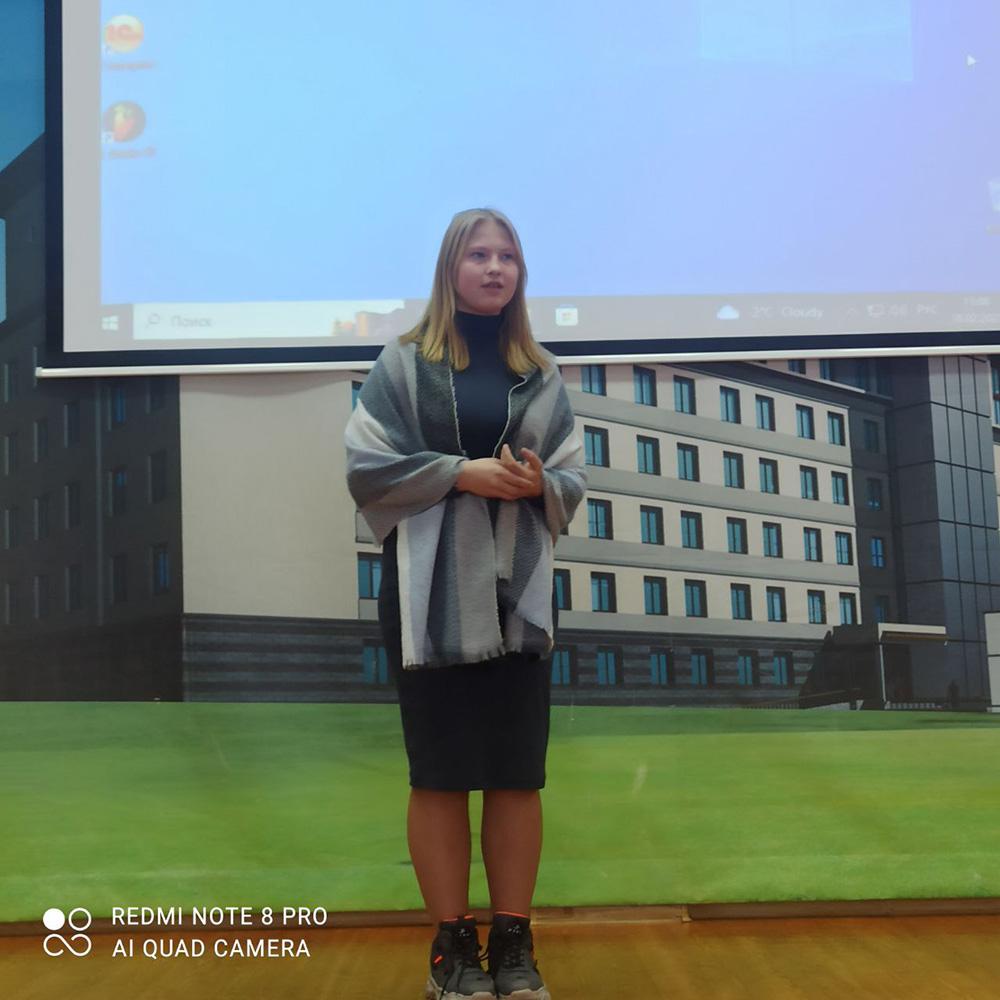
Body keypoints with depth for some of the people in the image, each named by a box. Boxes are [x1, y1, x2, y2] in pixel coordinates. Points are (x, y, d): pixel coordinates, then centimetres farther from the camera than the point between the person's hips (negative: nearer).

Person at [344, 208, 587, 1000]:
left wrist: (540, 483, -11)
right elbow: (367, 468, -4)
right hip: (432, 594, -3)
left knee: (519, 774, 3)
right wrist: (462, 472, -14)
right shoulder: (403, 363, 2)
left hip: (518, 592, 3)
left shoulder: (540, 373, 11)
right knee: (441, 774, 1)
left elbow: (575, 481, 11)